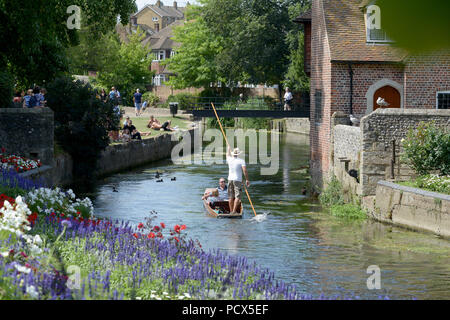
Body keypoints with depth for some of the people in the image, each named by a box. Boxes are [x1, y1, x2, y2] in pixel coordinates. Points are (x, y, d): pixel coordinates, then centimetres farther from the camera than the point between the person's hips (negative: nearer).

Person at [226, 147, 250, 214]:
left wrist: (229, 148, 47)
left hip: (230, 179, 5)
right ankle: (234, 211, -18)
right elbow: (245, 170, -16)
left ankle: (231, 211, 13)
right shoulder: (241, 161, -7)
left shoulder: (230, 160, 5)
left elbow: (228, 154, 29)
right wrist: (247, 180, -9)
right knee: (238, 197, -7)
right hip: (237, 180, -5)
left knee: (231, 197, 11)